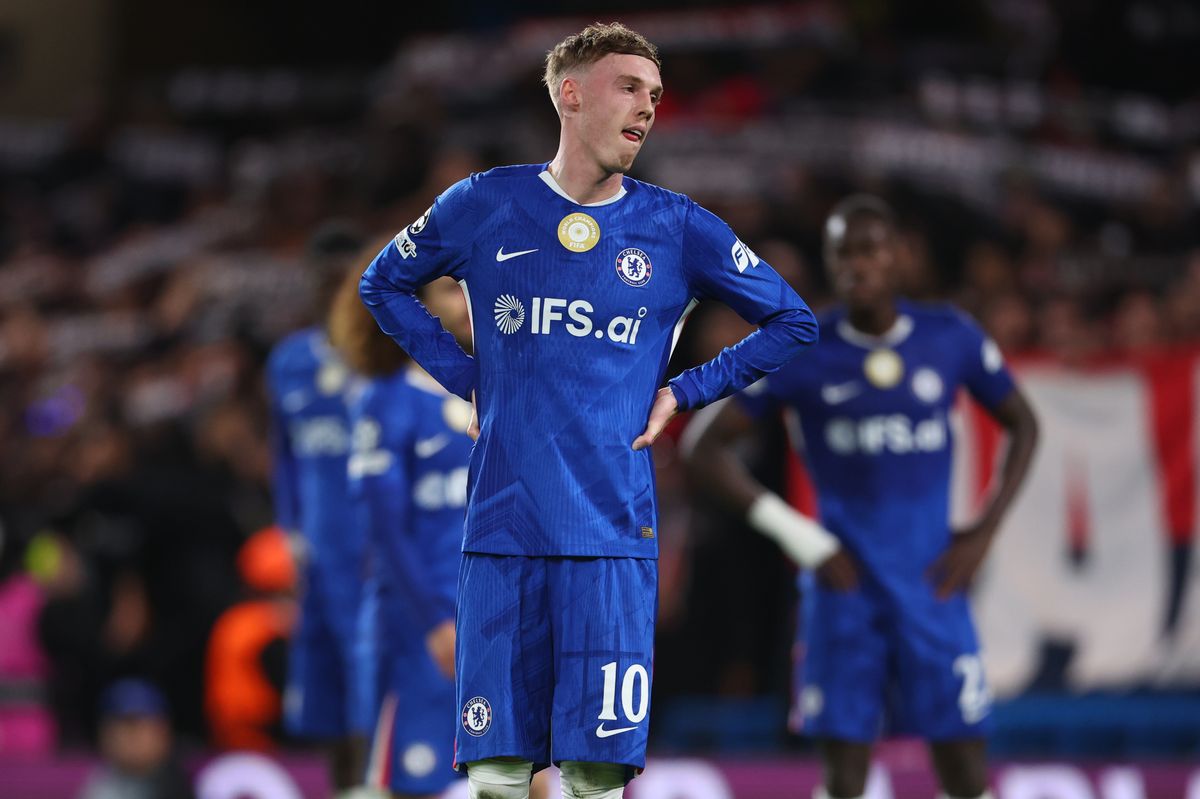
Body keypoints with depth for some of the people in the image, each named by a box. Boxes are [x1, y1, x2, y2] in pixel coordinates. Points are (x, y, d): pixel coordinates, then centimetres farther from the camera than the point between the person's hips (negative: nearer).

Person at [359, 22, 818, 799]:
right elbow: (385, 283, 22)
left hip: (614, 534, 0)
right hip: (503, 528, 0)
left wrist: (682, 393, 6)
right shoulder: (487, 205, 6)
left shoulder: (679, 229, 5)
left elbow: (793, 323, 15)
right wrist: (466, 377, 9)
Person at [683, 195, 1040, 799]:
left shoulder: (951, 338, 1)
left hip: (932, 584, 1)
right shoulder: (800, 353, -3)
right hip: (845, 584, -1)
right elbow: (704, 446, -2)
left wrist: (983, 532, 3)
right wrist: (793, 533, -9)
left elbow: (1022, 424, 15)